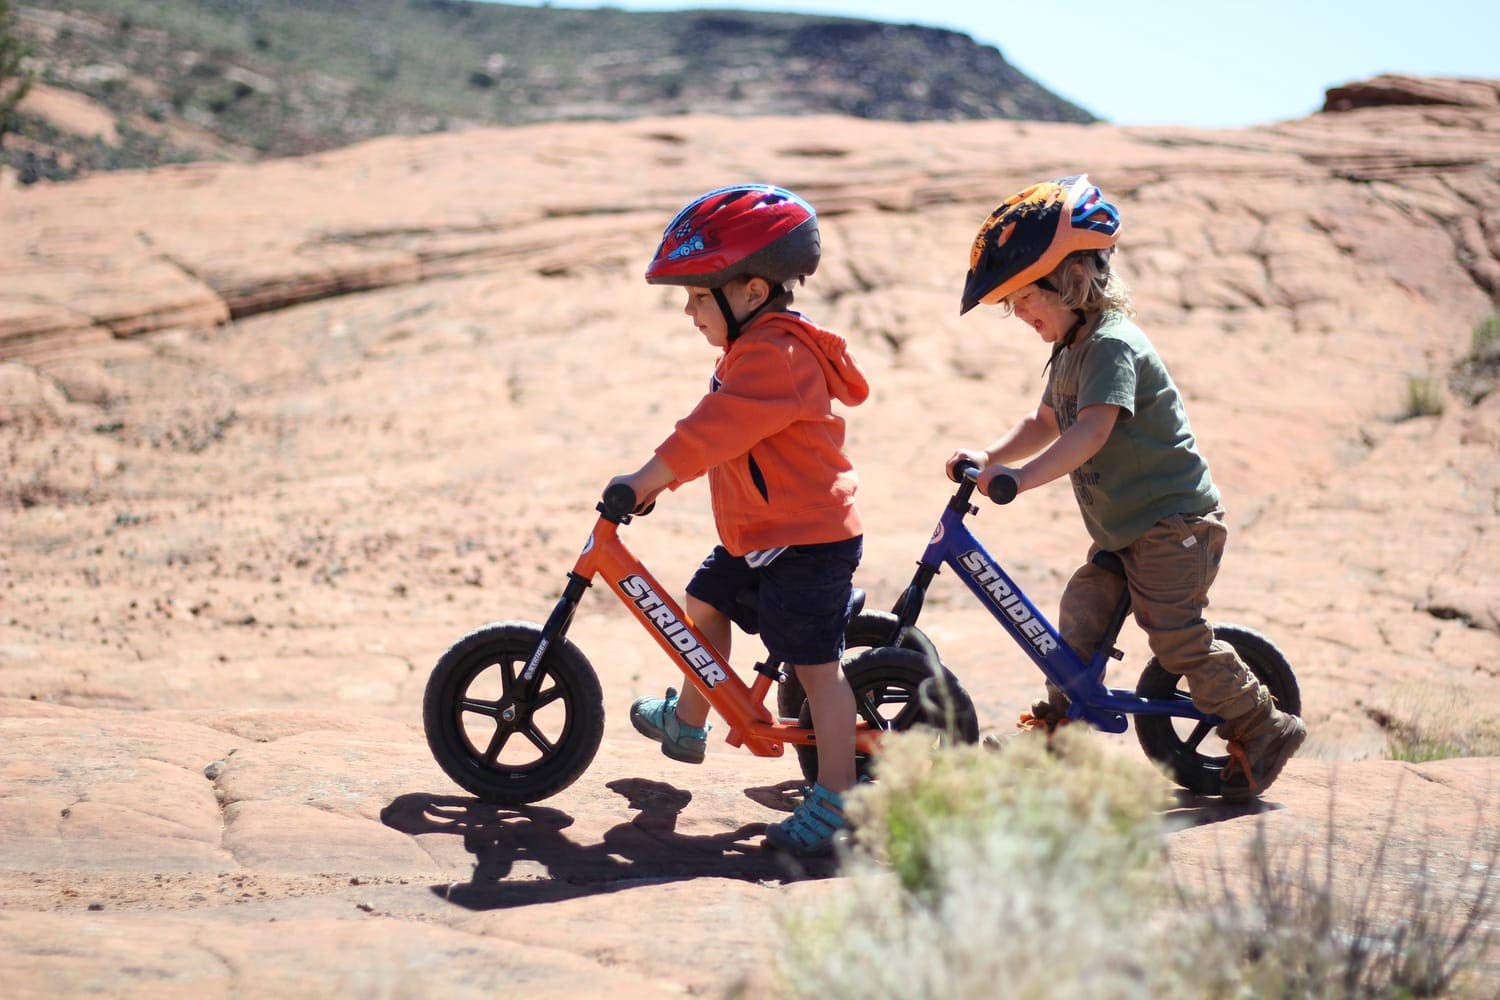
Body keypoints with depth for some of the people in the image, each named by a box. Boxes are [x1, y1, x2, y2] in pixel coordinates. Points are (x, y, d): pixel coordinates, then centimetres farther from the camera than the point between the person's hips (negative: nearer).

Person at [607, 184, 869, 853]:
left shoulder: (775, 353, -22)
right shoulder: (756, 348, 12)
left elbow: (715, 429, -30)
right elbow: (717, 430, 22)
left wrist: (647, 479, -30)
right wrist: (656, 477, 18)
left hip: (809, 540, -11)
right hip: (758, 535, 11)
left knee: (815, 665, -9)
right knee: (705, 601, 23)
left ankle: (834, 800, -6)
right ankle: (687, 723, 42)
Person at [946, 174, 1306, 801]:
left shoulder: (1111, 343, -19)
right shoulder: (1071, 350, 13)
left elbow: (1092, 431, -32)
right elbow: (1045, 424, 20)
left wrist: (1019, 476, -41)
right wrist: (988, 455, 5)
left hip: (1175, 519, -10)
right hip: (1124, 526, 10)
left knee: (1176, 637, -10)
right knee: (1080, 609, 10)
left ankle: (1263, 730, 2)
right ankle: (1058, 720, 24)